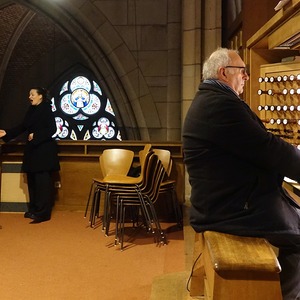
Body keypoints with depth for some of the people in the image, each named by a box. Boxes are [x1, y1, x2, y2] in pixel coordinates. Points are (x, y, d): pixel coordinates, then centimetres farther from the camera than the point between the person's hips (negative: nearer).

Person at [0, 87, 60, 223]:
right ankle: (34, 209, 21)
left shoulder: (46, 109, -11)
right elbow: (23, 127, 15)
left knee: (42, 181, -6)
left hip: (44, 151, -8)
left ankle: (43, 213, -1)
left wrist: (36, 135, -21)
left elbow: (52, 129, -15)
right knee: (32, 181, 11)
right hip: (32, 150, 8)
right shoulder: (31, 110, 12)